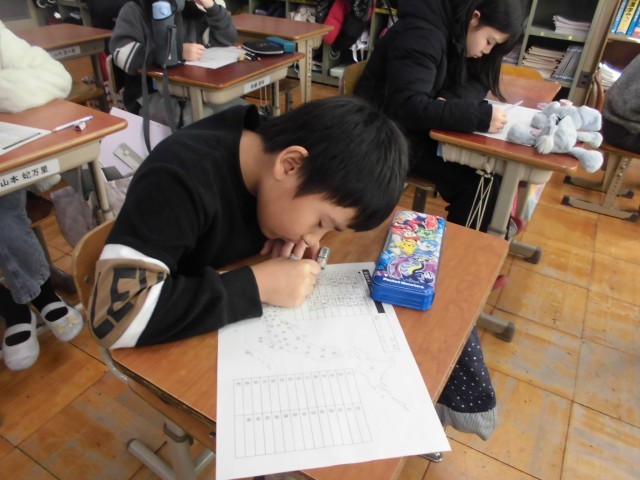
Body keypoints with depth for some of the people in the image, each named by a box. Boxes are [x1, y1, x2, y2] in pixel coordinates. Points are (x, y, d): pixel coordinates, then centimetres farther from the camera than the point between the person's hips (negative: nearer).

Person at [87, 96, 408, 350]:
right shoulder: (181, 180, -27)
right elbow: (115, 315, -33)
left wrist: (299, 232, -12)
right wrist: (257, 285, -31)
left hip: (242, 330, 5)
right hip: (175, 348, -5)